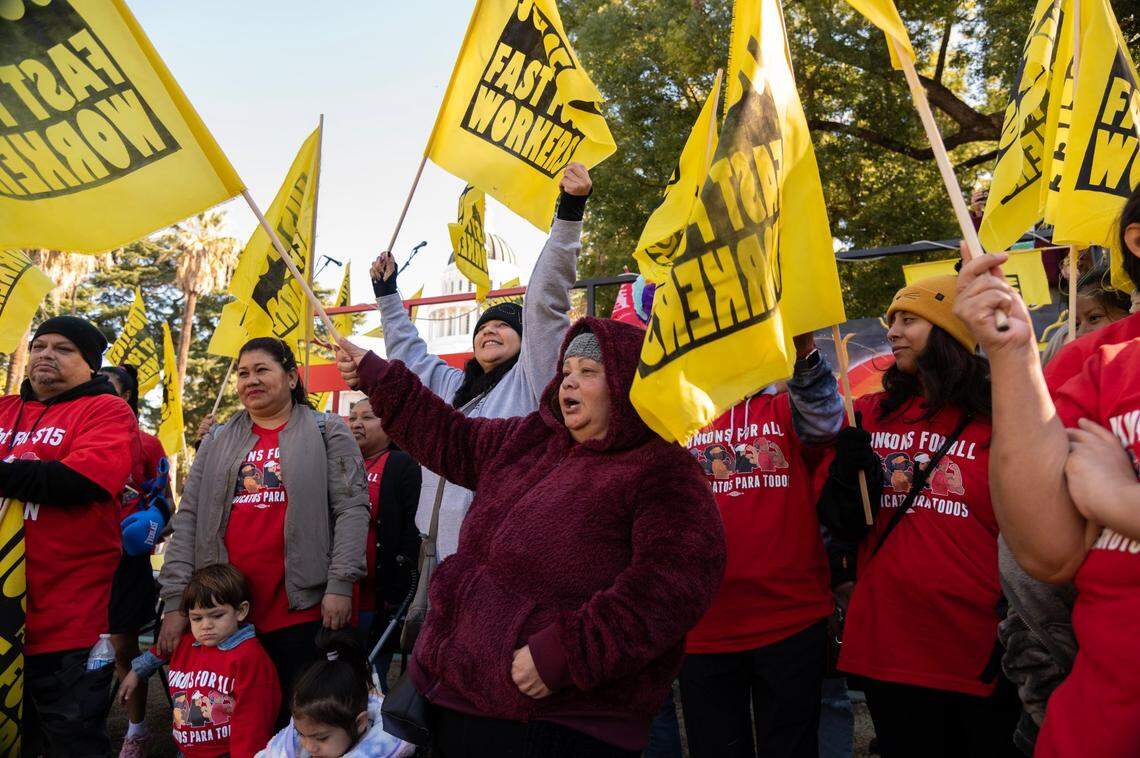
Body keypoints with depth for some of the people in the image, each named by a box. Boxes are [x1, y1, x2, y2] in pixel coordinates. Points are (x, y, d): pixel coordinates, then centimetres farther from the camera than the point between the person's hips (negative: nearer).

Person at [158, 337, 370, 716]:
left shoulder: (327, 432, 4)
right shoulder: (218, 440, 14)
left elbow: (351, 507, -4)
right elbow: (188, 518, 10)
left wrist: (341, 584, -13)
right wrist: (175, 599, 2)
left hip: (302, 606, -3)